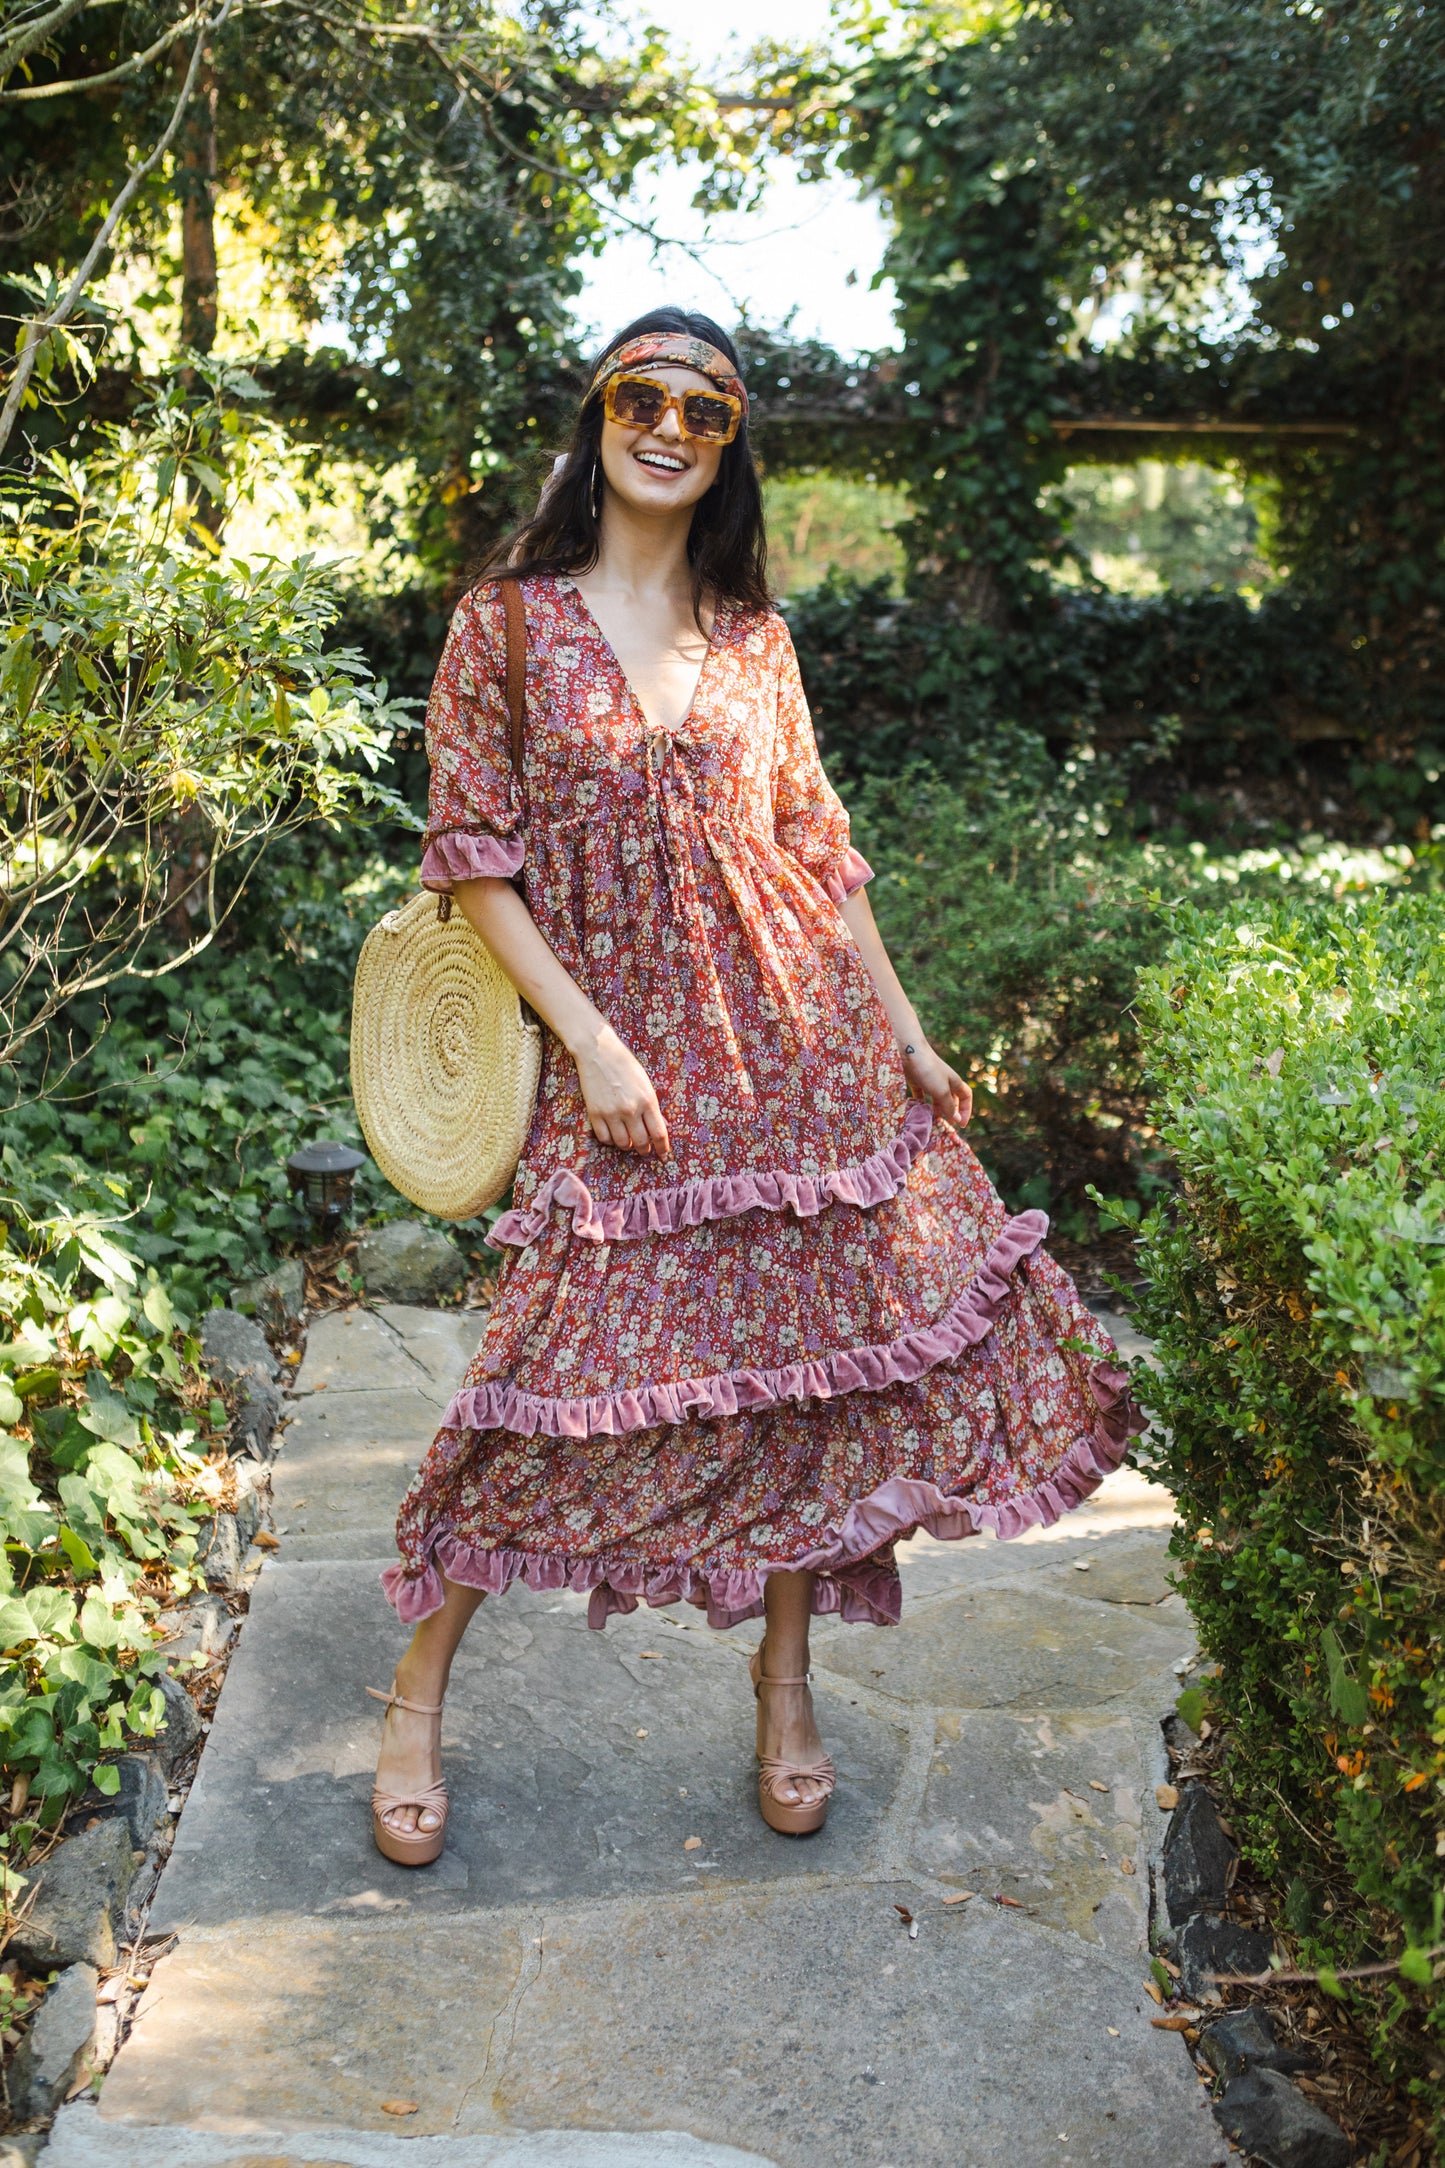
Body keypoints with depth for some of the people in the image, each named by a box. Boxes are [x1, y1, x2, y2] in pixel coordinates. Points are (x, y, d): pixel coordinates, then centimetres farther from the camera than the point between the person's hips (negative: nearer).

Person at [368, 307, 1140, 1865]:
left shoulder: (752, 638, 10)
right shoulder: (508, 622, 0)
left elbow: (814, 845, 13)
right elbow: (473, 857, -4)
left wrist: (904, 1032, 9)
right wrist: (591, 1041, -12)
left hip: (795, 1043, 4)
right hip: (617, 1054, -3)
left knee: (813, 1351, 6)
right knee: (559, 1380, -4)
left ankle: (784, 1681, 26)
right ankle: (416, 1696, 17)